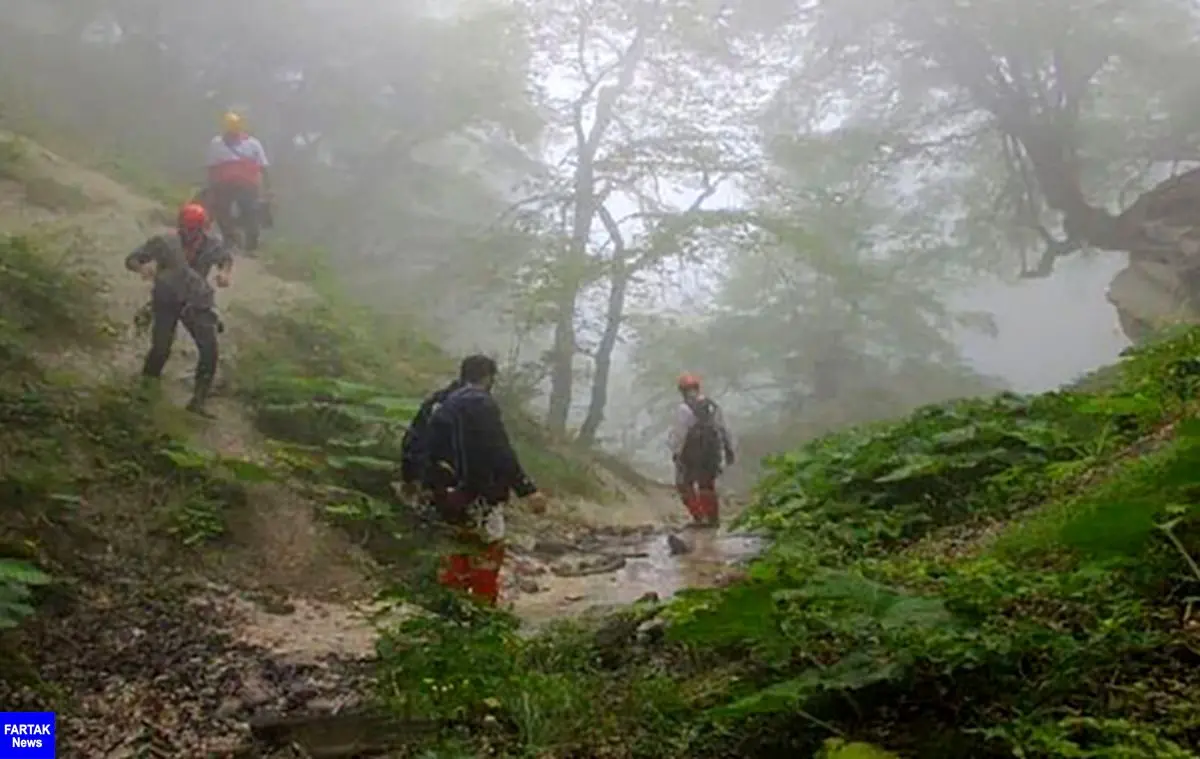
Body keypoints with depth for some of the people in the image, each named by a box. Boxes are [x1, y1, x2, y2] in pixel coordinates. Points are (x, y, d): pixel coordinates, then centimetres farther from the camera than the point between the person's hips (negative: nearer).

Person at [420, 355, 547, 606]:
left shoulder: (445, 406, 14)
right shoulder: (482, 404, -13)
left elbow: (433, 449, 21)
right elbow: (500, 452, -21)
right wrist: (528, 489, -22)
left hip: (448, 493, 9)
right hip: (478, 493, -9)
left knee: (461, 545, 23)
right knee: (489, 550, 2)